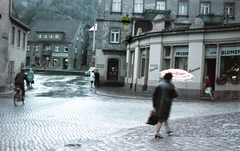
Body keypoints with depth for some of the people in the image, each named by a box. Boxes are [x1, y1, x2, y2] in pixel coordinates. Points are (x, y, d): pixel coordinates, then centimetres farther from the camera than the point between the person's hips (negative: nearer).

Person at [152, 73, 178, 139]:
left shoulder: (159, 84, 6)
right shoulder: (170, 85, -9)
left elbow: (154, 95, 5)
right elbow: (175, 95, -6)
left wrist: (154, 105, 11)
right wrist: (175, 91, 16)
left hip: (158, 103, 6)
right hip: (166, 104, -6)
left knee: (164, 117, 24)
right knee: (162, 118, -3)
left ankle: (168, 129, 36)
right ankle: (157, 133, -5)